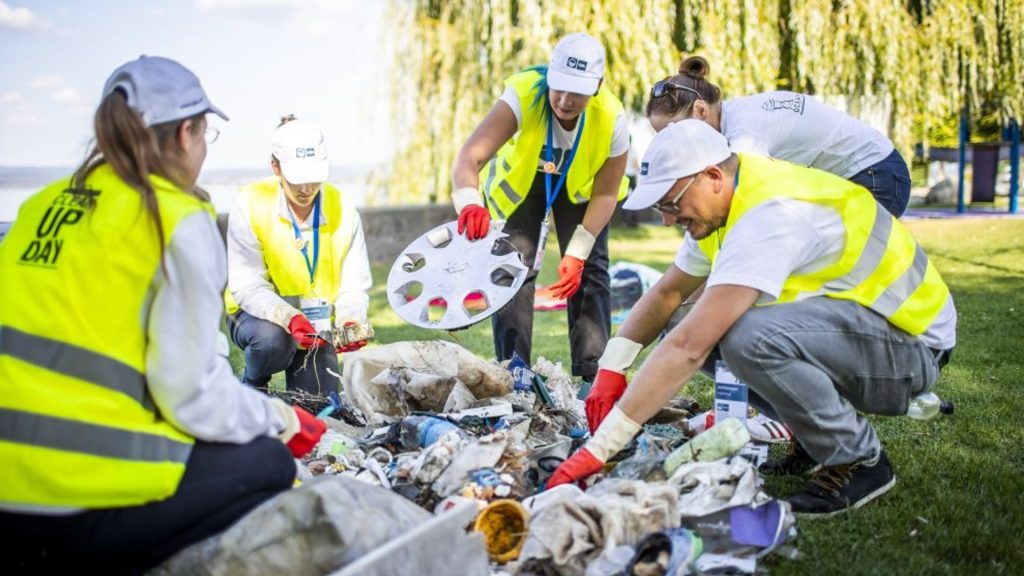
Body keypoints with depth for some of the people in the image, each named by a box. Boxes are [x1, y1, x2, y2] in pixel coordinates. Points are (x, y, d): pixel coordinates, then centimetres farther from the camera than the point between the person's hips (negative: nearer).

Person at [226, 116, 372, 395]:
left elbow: (354, 285, -12)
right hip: (259, 314, -2)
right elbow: (247, 287, -22)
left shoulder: (342, 209, -12)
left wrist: (351, 321, -34)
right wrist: (289, 318, -39)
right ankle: (251, 389, -2)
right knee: (272, 339, -36)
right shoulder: (251, 204, -19)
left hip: (316, 323, 2)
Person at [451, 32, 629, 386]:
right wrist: (470, 202, -71)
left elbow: (605, 194, -18)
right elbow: (469, 157, -49)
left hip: (580, 185, 1)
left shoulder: (612, 119, -32)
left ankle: (591, 376, 3)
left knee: (589, 272, -6)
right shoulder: (523, 97, -39)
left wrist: (576, 254, -24)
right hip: (519, 180, -1)